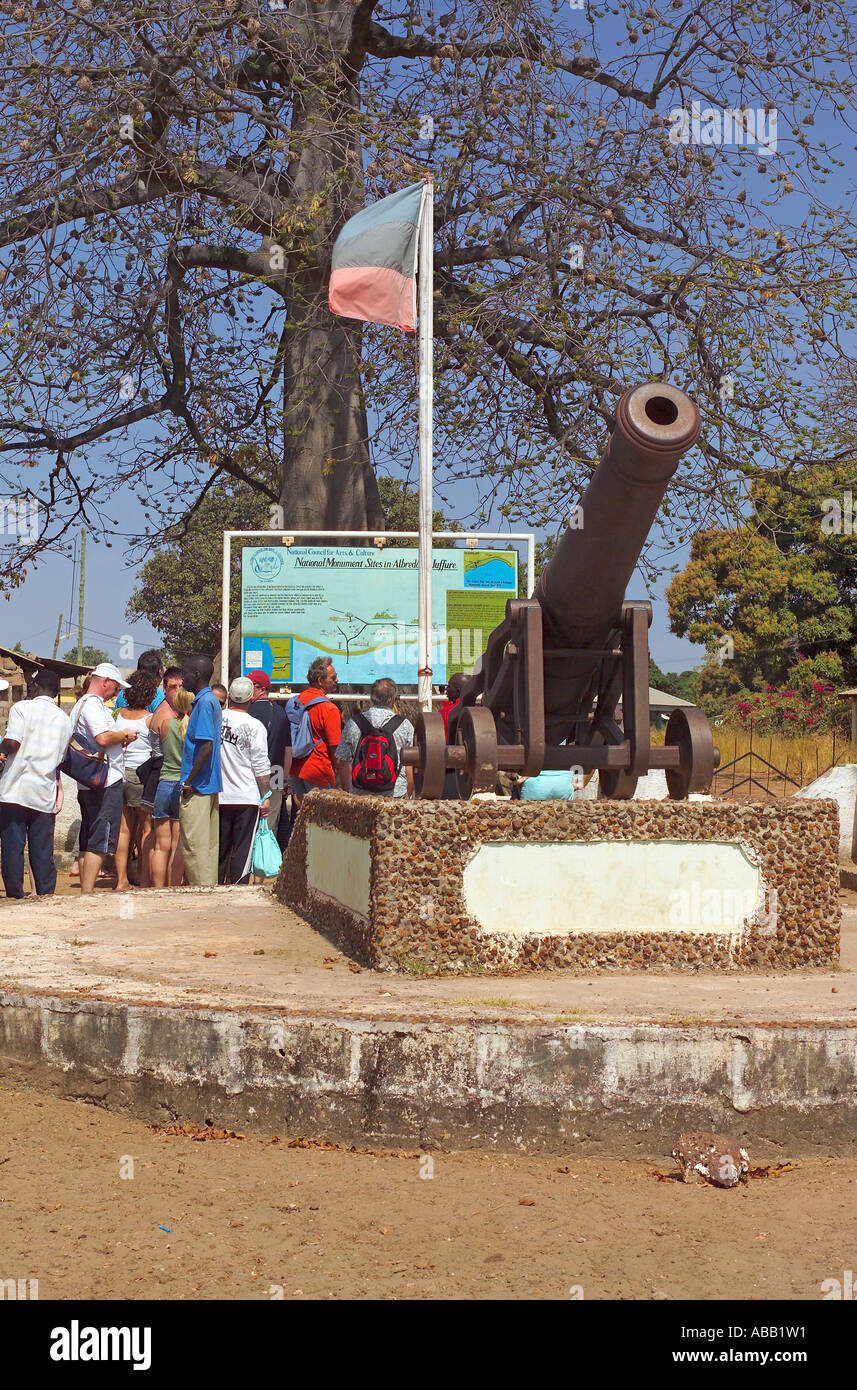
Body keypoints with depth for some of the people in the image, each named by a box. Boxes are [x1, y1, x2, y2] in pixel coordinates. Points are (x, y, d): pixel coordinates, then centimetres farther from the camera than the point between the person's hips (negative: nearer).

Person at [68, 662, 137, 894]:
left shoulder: (80, 705, 22)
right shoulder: (93, 704, -11)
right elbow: (103, 738, -24)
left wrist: (119, 741, 16)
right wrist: (125, 735, -7)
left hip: (88, 784, 11)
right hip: (106, 783, -11)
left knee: (88, 843, 12)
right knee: (99, 843, -10)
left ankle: (85, 893, 16)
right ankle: (88, 894, -12)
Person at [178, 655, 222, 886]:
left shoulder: (204, 702, -14)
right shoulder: (212, 700, 15)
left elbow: (206, 746, -22)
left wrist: (189, 782, -18)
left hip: (197, 787, -10)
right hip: (210, 785, 10)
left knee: (193, 843, -4)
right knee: (209, 843, 13)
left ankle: (201, 887, -2)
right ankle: (209, 886, 18)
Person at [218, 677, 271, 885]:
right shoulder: (254, 726, -9)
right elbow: (261, 766, -8)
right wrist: (266, 797, 1)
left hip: (219, 796, 4)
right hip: (247, 797, -4)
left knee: (219, 848, 13)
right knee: (243, 850, 2)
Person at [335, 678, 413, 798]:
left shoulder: (353, 723, 3)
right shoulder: (405, 725, 0)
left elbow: (342, 762, 6)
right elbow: (410, 766, 3)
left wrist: (347, 792, 18)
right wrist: (407, 795, 15)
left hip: (359, 794, 1)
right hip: (395, 794, -1)